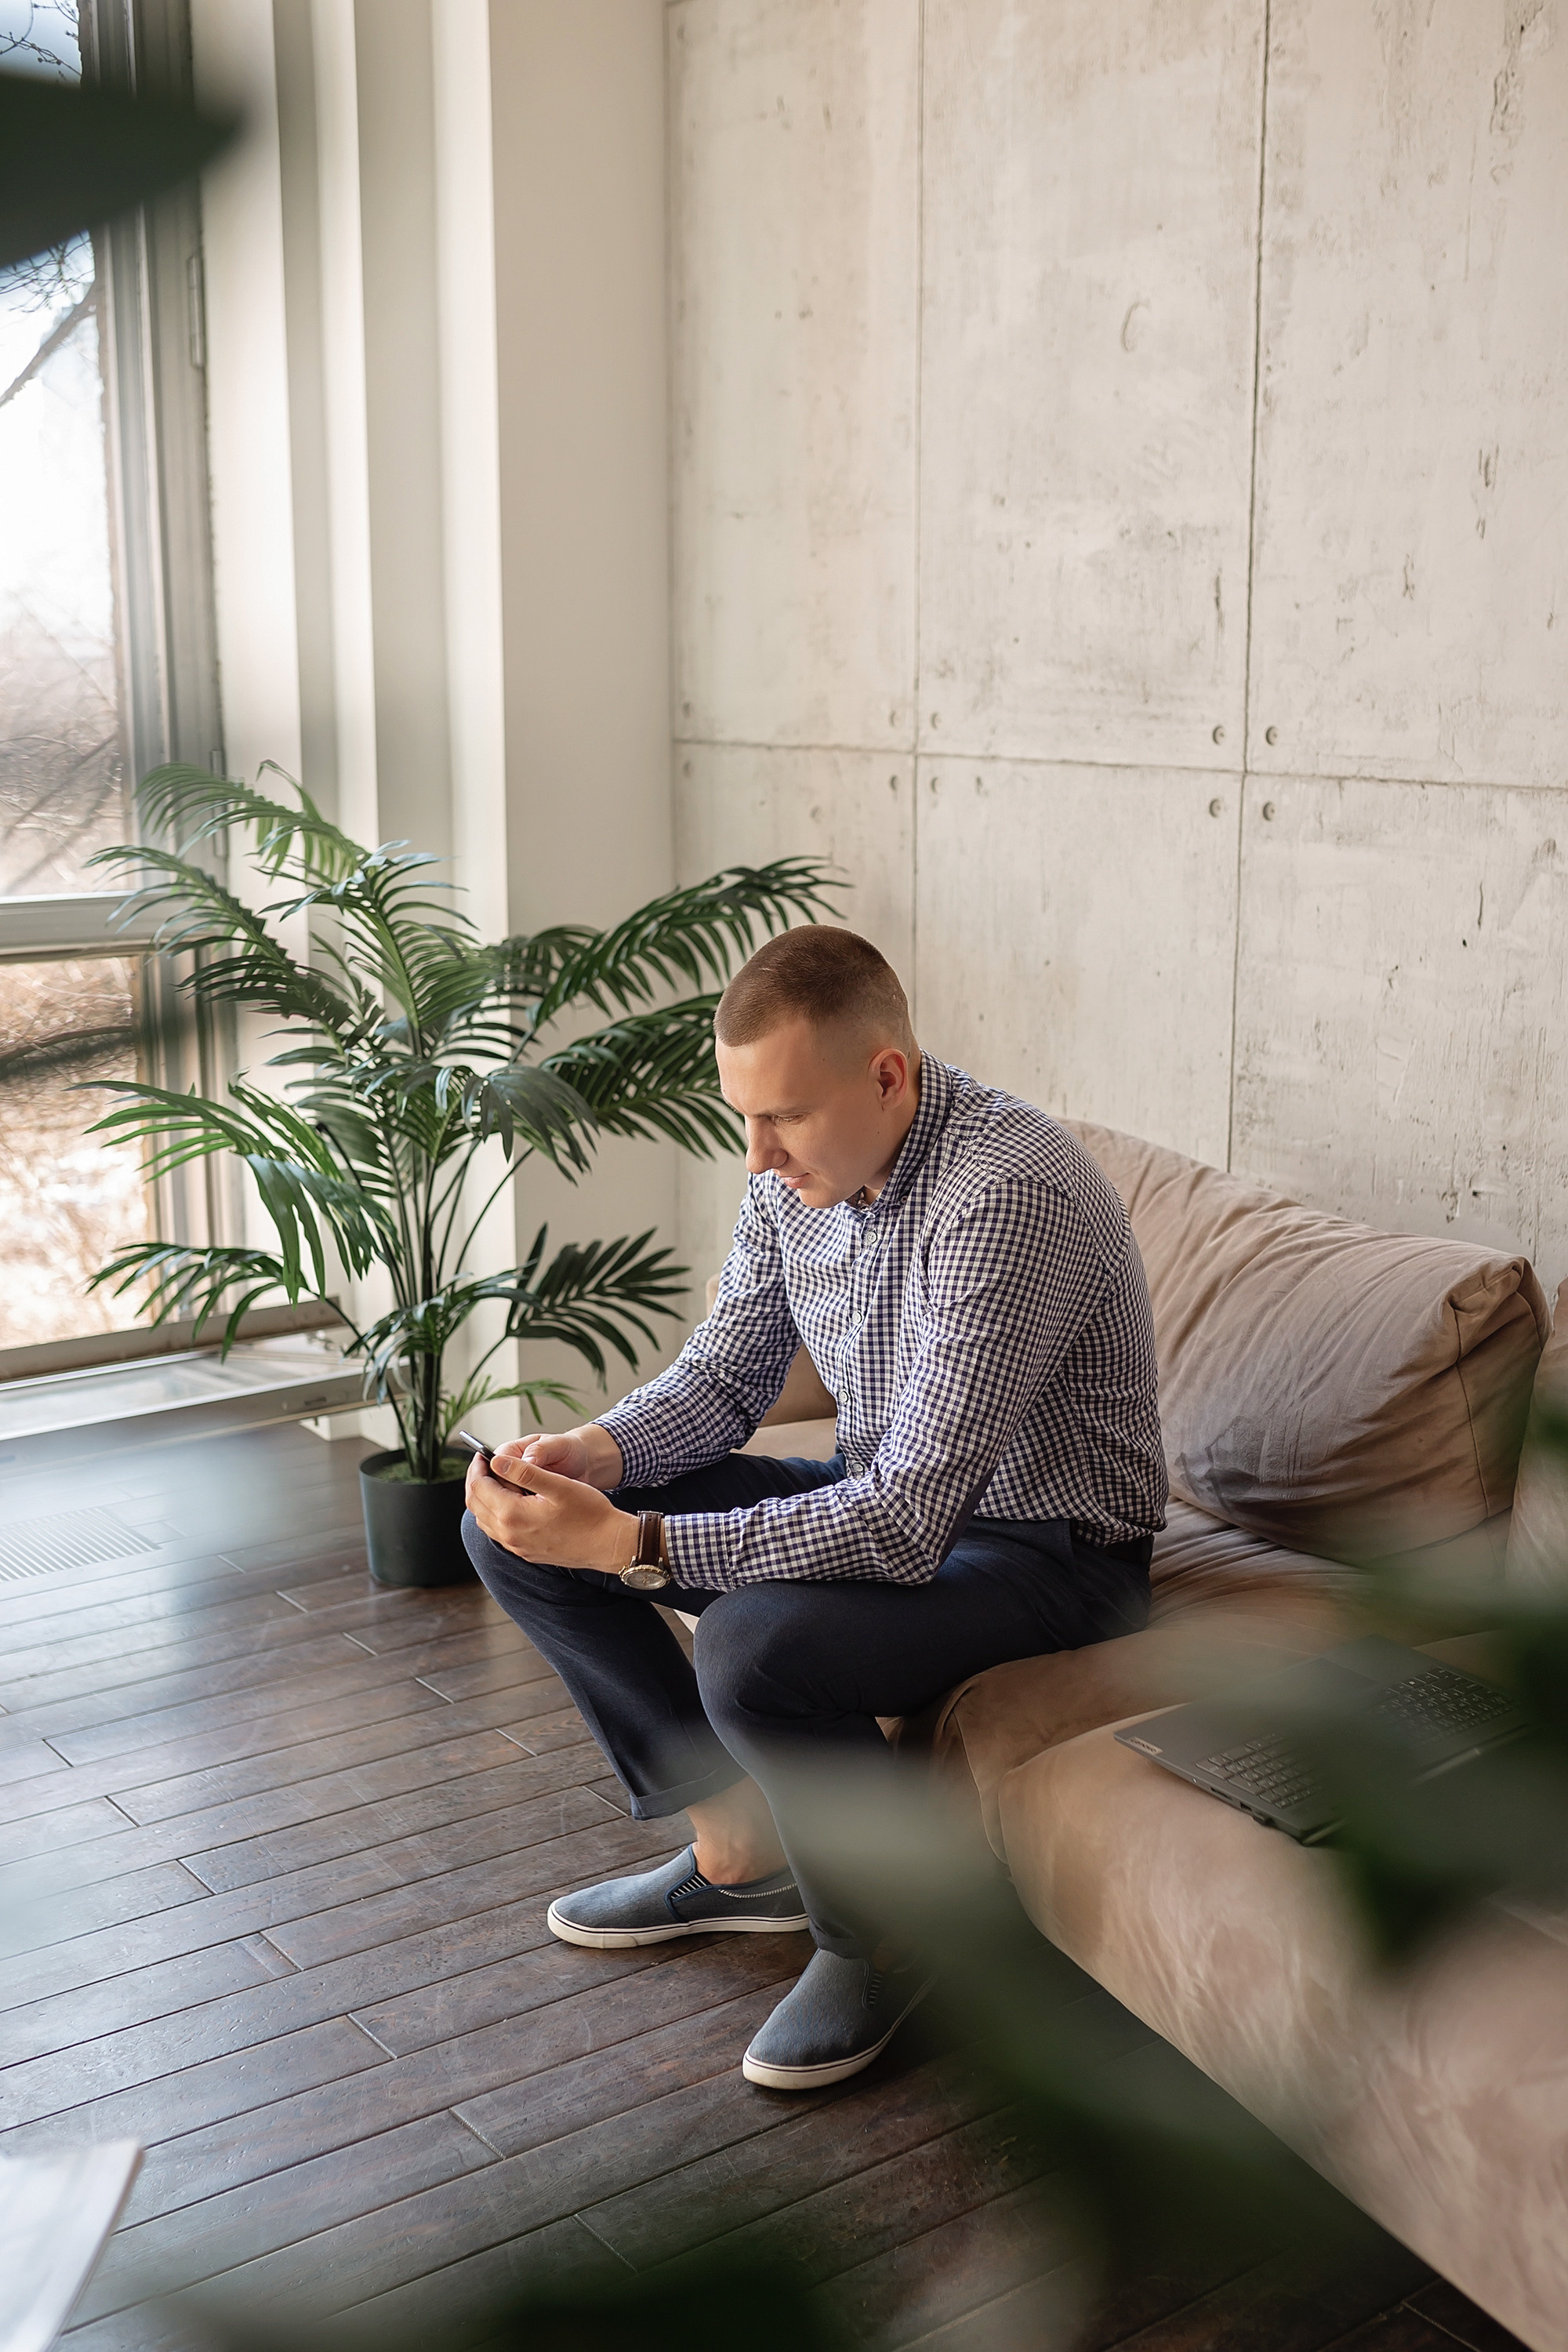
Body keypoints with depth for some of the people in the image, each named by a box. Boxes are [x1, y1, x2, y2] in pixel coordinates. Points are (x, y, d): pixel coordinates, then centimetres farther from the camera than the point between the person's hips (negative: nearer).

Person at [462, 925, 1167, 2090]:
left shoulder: (1011, 1195, -32)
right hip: (882, 1496, 8)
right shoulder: (800, 1164, -6)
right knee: (514, 1527, -1)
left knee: (756, 1643, -36)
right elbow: (729, 1372, 6)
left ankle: (883, 1936, -5)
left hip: (1049, 1545, -8)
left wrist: (629, 1544, -37)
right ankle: (737, 1849, 9)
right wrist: (596, 1452, -15)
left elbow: (905, 1526, -35)